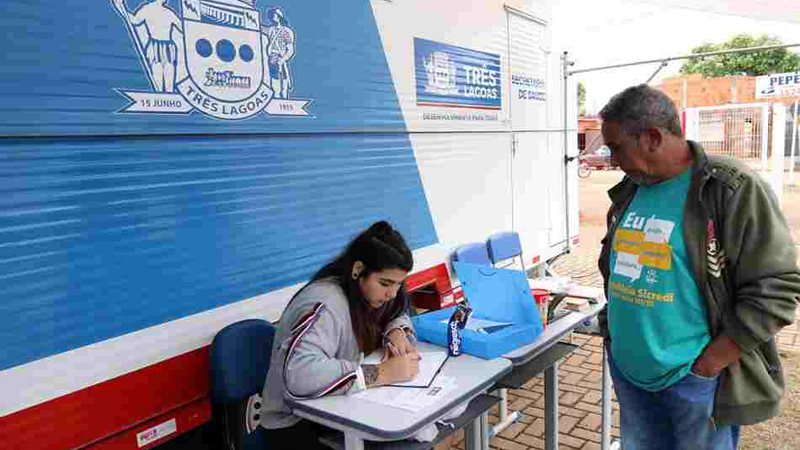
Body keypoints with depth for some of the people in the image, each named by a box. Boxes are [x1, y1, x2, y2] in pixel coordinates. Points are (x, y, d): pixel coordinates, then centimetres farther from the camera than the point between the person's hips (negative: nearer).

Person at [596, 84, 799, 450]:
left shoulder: (735, 190, -14)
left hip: (694, 380, -6)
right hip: (626, 369, 6)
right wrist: (613, 331, 10)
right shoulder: (628, 191, 5)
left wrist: (706, 367, -16)